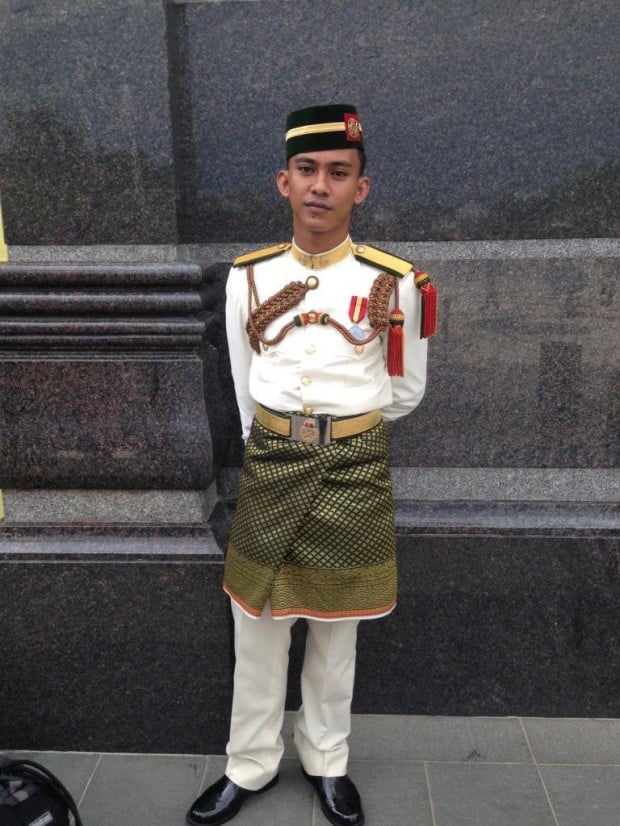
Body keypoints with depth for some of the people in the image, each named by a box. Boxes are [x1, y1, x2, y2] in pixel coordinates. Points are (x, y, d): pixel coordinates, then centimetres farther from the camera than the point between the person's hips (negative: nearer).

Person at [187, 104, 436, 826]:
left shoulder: (394, 284, -6)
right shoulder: (248, 278, 0)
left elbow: (405, 392, 5)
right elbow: (246, 391, 9)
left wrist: (338, 433, 8)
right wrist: (287, 442, 11)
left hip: (355, 470, -1)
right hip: (270, 466, 2)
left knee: (336, 628, 15)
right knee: (257, 626, 12)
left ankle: (327, 761, 38)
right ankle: (250, 766, 35)